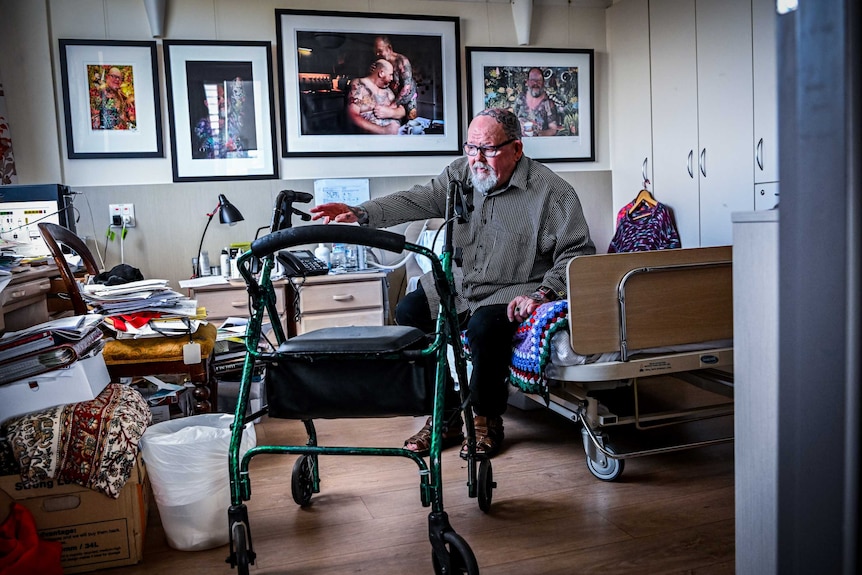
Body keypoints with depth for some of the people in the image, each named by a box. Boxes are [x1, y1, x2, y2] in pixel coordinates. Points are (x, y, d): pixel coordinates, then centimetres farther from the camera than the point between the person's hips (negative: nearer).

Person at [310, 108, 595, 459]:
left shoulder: (552, 192, -13)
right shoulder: (461, 173, 2)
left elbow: (579, 253, -12)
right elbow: (418, 201, -8)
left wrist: (543, 292, -24)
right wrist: (359, 214, -22)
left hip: (514, 290, -6)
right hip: (461, 283, 6)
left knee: (484, 325, -34)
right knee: (408, 312, -11)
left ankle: (487, 420, -6)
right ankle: (445, 417, -1)